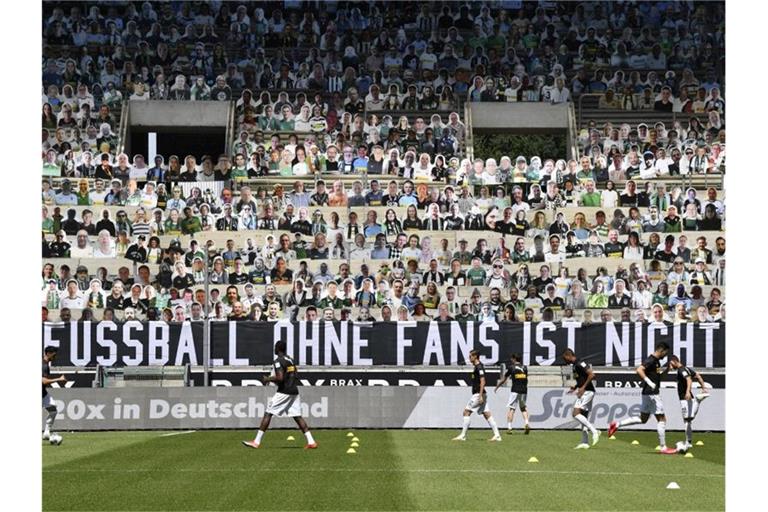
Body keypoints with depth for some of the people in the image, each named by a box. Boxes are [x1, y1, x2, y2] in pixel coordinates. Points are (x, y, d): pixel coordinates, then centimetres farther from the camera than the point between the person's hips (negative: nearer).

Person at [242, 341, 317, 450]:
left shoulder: (278, 361, -10)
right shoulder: (290, 360, 16)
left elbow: (280, 378, -21)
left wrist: (268, 379, -4)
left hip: (284, 392, -8)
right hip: (294, 391, 8)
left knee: (268, 414, -2)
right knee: (297, 416, 6)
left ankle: (257, 442, -3)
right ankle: (311, 442, -3)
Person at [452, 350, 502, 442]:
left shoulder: (479, 367, -13)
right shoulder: (477, 367, 17)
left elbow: (482, 382, -20)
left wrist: (480, 395, -24)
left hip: (478, 394, -10)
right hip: (477, 394, 10)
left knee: (466, 412, -6)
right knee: (487, 414, 6)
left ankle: (463, 435, -4)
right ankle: (497, 435, 3)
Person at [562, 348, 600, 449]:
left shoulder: (580, 363, -13)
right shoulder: (575, 365, 18)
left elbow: (591, 375, -21)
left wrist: (583, 388, -20)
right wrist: (575, 387, 14)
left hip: (586, 392, -10)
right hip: (584, 393, 10)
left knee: (576, 414, -18)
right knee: (583, 417, 10)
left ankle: (594, 431, -18)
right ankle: (584, 442, 11)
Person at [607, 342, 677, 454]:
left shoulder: (656, 361, 14)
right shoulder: (650, 361, -15)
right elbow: (639, 370, -29)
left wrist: (667, 369, 13)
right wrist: (649, 382, -31)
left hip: (649, 394, 10)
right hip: (651, 394, -10)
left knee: (643, 419, 17)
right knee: (661, 419, -4)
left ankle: (616, 425, 15)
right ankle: (663, 448, 0)